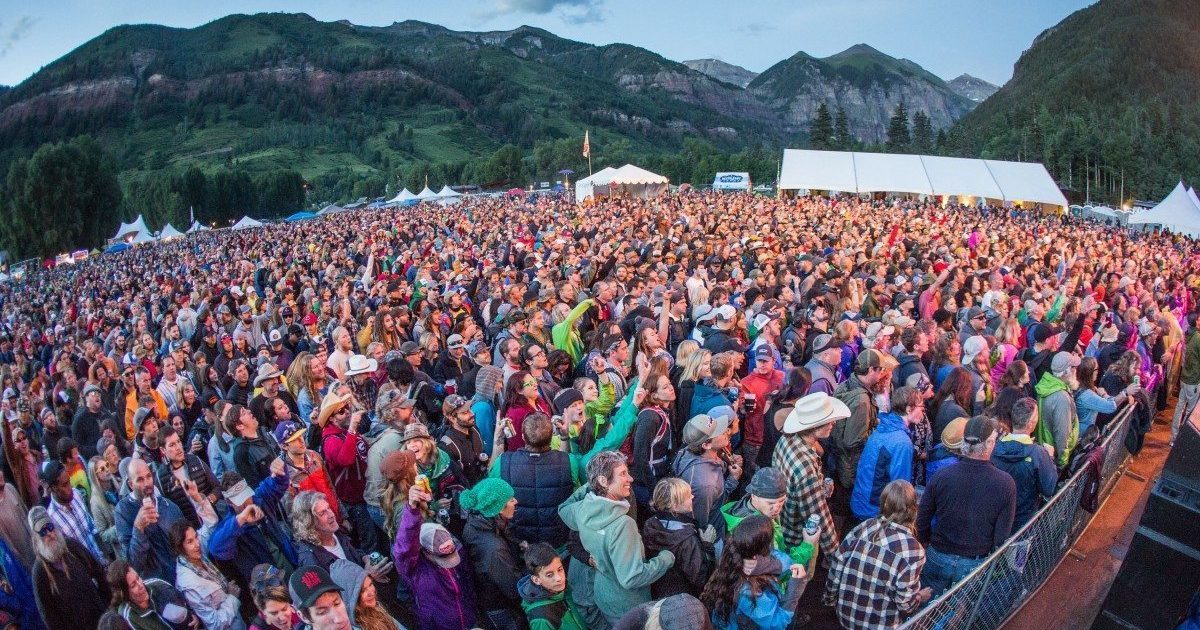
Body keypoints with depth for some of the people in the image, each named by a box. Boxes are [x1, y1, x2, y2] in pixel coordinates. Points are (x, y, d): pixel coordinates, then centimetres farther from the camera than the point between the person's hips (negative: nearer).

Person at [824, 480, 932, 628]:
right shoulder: (911, 549, -21)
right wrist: (921, 597, 5)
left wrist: (830, 599, 13)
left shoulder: (862, 529, -10)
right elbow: (906, 603, -15)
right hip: (880, 625, -3)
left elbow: (835, 570, -3)